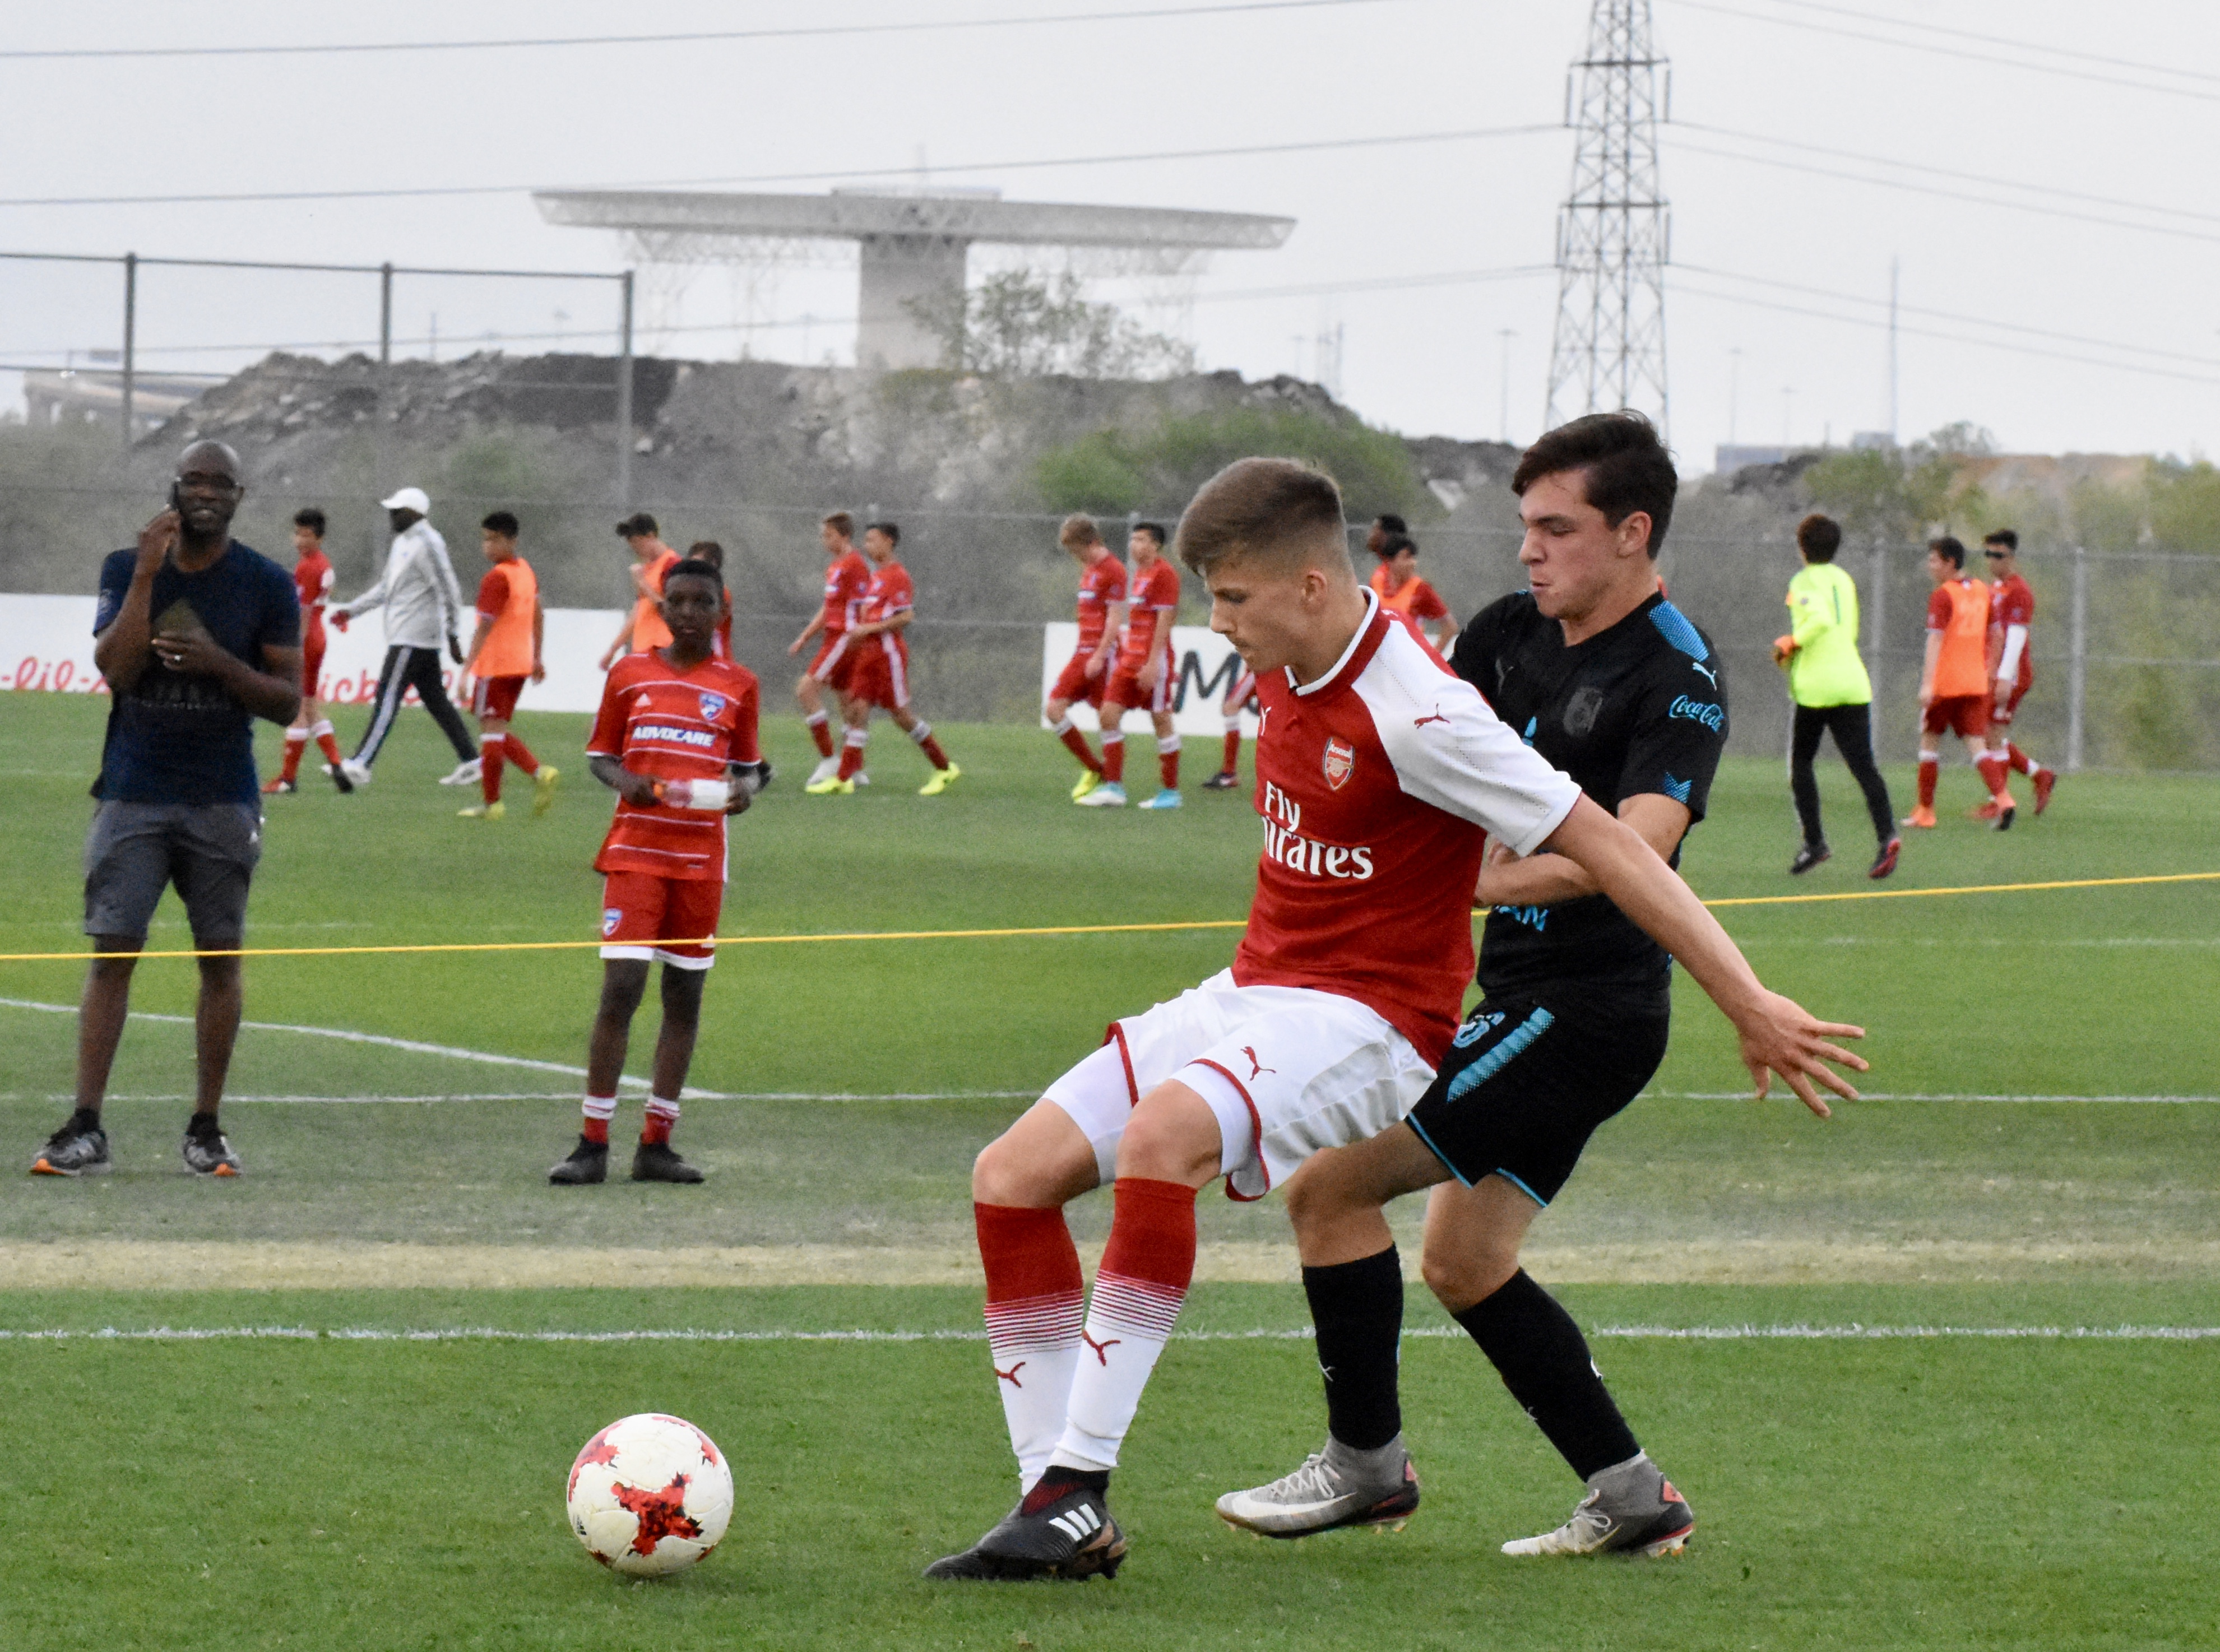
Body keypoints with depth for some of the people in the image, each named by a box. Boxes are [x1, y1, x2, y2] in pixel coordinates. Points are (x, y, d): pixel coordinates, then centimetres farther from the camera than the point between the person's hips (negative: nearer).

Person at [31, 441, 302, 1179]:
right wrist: (147, 574, -14)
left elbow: (287, 702, 1)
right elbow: (116, 670, -9)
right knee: (111, 952, -6)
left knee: (221, 960, 2)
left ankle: (206, 1130, 9)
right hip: (134, 794, 0)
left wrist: (219, 663, -16)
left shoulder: (267, 586, 1)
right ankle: (85, 1130, -9)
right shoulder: (126, 569, 3)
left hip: (222, 800, 0)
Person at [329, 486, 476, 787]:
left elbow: (449, 591, -16)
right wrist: (351, 610, 21)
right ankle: (469, 760, 12)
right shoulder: (402, 542, 17)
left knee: (388, 697, -11)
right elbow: (385, 588, 26)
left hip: (413, 638, -10)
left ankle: (360, 764, -13)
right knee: (435, 700, 10)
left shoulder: (426, 544, -14)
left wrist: (453, 635, -17)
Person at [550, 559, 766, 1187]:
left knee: (685, 996, 4)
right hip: (636, 848, -2)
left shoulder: (737, 686, 7)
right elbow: (599, 754, 11)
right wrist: (624, 781, -11)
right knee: (621, 987, -11)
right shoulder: (630, 674, 5)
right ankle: (592, 1146, -7)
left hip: (702, 858, 2)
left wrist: (745, 788, -7)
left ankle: (655, 1146, 12)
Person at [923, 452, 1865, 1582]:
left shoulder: (1413, 714, -20)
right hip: (1251, 994, 9)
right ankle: (1064, 1521, -5)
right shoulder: (1291, 668, 4)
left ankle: (1078, 1482, -34)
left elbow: (1600, 845, -18)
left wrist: (1748, 1003, -19)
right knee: (1013, 1175, -4)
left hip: (1361, 1022, -9)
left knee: (1161, 1133, -37)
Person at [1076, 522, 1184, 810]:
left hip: (1153, 659, -9)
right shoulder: (1137, 575, 17)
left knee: (1161, 720, -2)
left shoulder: (1164, 574, -10)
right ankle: (1113, 788, 2)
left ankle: (1170, 792, 5)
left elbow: (1163, 621, -16)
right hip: (1129, 659, 9)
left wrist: (1152, 663, -21)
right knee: (1109, 714, 0)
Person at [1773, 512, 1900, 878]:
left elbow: (1821, 618, -24)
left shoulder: (1805, 581, -5)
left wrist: (1792, 643, -9)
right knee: (1863, 765, -2)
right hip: (1854, 682, 5)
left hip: (1816, 687, -5)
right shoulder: (1845, 580, 18)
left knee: (1800, 762, 11)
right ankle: (1887, 835, -22)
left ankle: (1814, 842, 5)